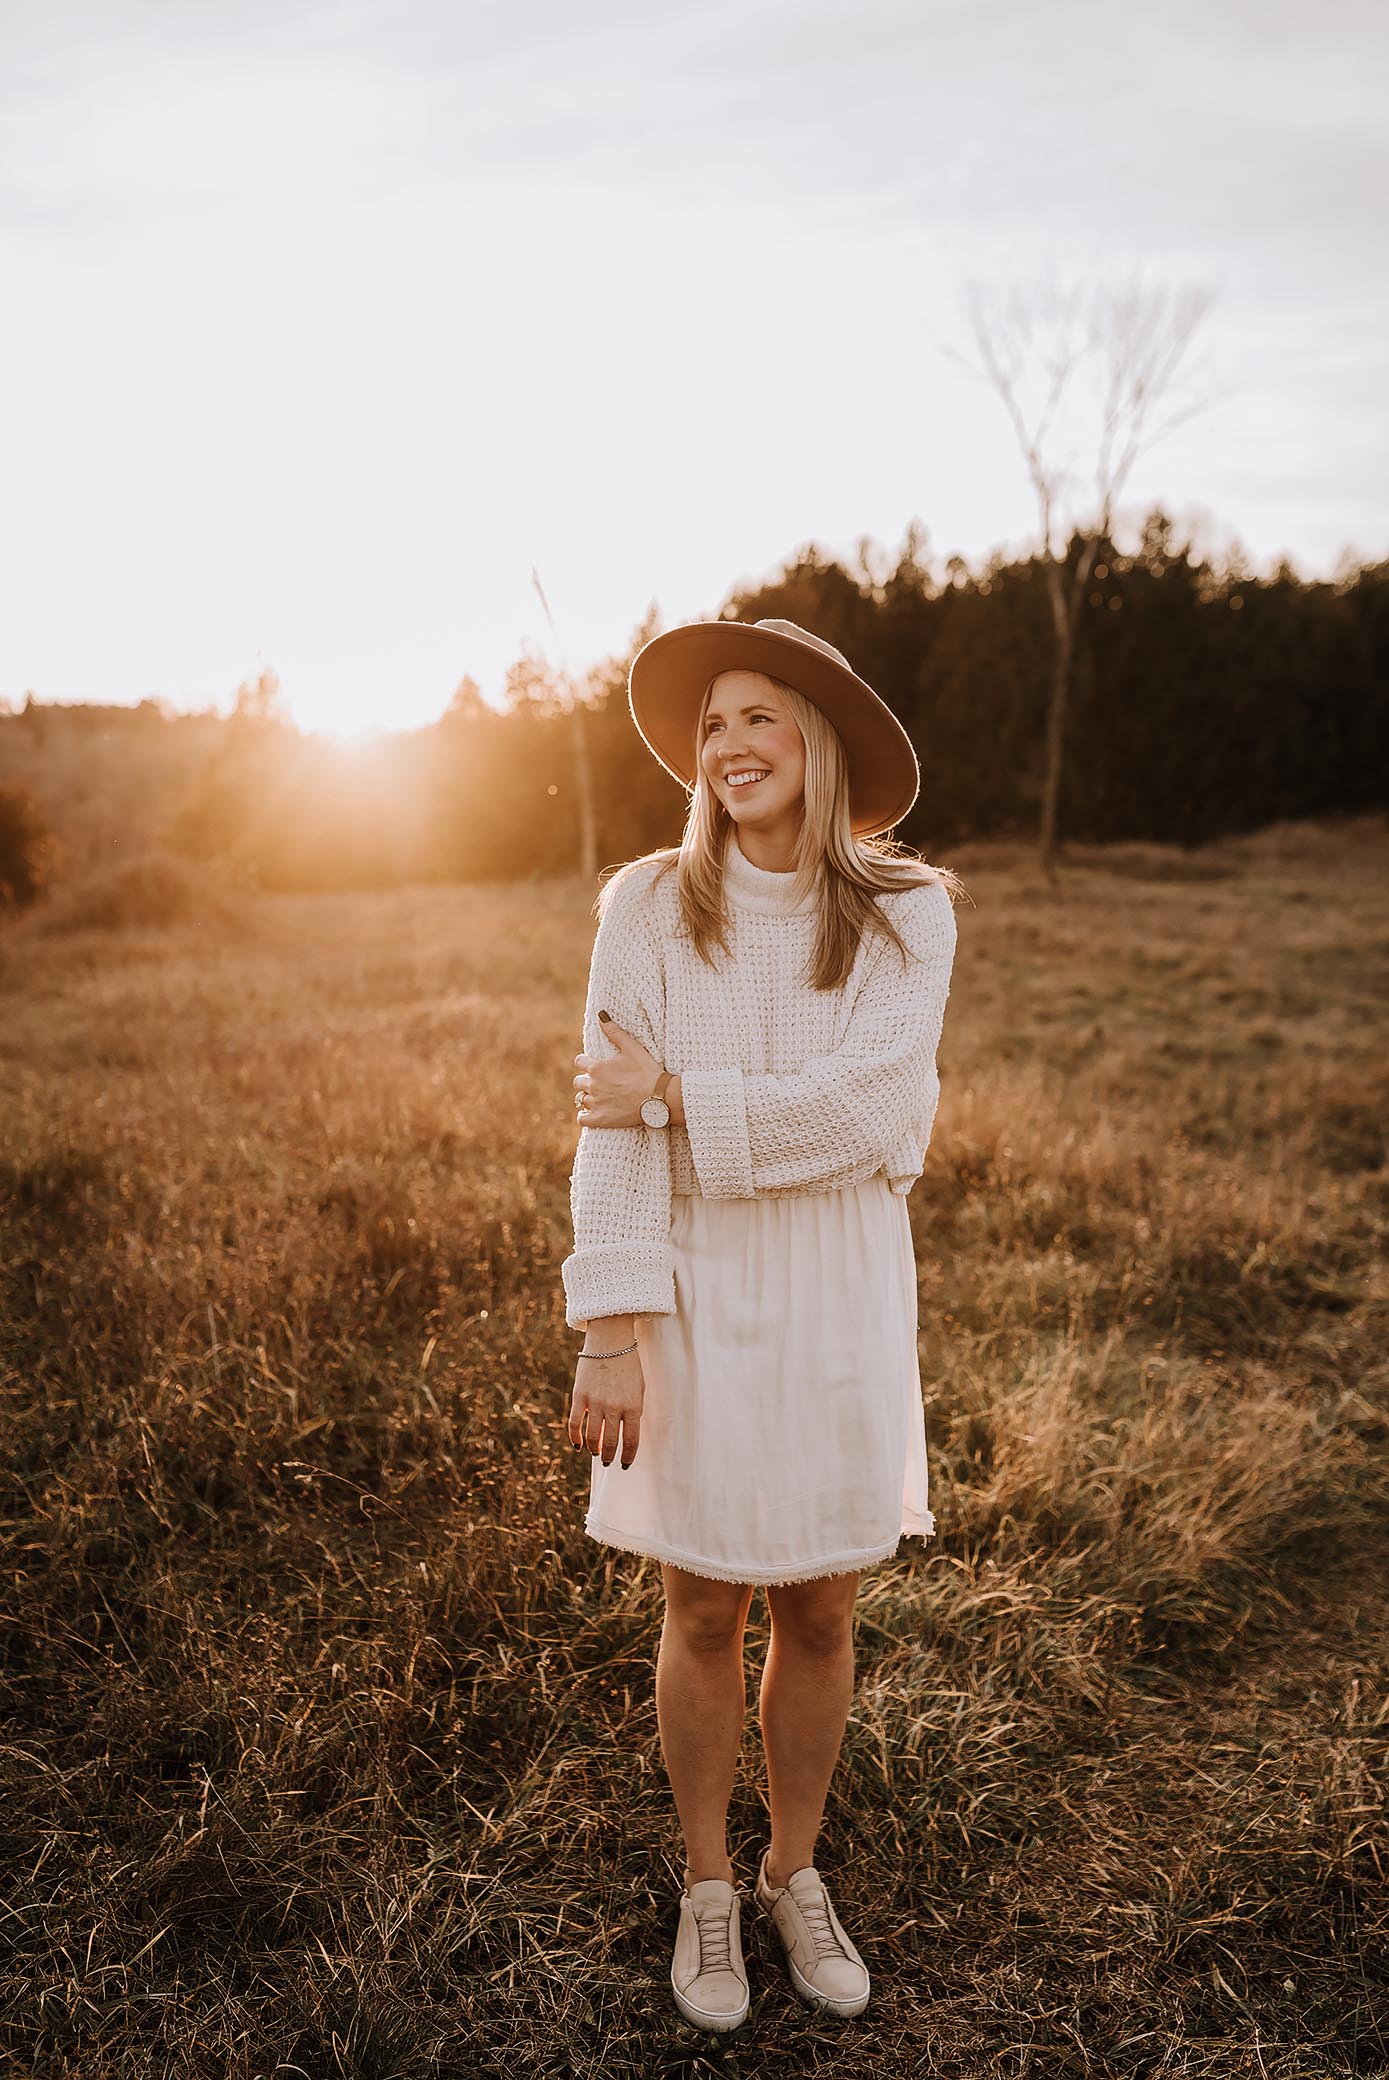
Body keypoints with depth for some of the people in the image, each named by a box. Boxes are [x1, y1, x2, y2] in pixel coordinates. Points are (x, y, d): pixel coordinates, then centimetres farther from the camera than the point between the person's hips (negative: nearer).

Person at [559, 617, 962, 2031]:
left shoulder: (907, 913, -4)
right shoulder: (649, 906, -5)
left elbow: (870, 1109, -16)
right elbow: (610, 1126, -10)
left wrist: (679, 1094, -15)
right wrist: (612, 1333, -15)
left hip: (840, 1300, 1)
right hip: (696, 1293, -1)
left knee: (820, 1614, 14)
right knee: (704, 1614, 12)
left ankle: (795, 1872, 39)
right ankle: (707, 1888, 36)